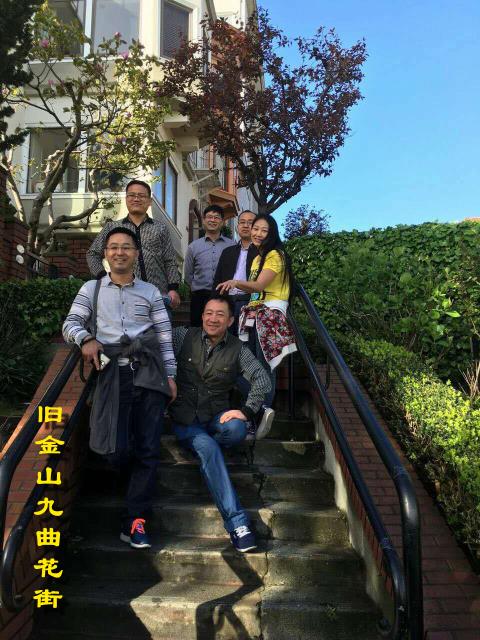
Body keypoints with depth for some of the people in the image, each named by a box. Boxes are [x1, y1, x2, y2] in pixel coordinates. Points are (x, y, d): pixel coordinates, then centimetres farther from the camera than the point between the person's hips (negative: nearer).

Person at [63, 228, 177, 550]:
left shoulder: (150, 291, 15)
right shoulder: (91, 289, 16)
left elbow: (165, 336, 12)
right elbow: (71, 324, 9)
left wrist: (170, 374, 4)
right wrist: (85, 339, -13)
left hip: (148, 370, 1)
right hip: (112, 372, 0)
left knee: (149, 448, -3)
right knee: (117, 450, -6)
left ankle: (135, 521, 6)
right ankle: (133, 470, 31)